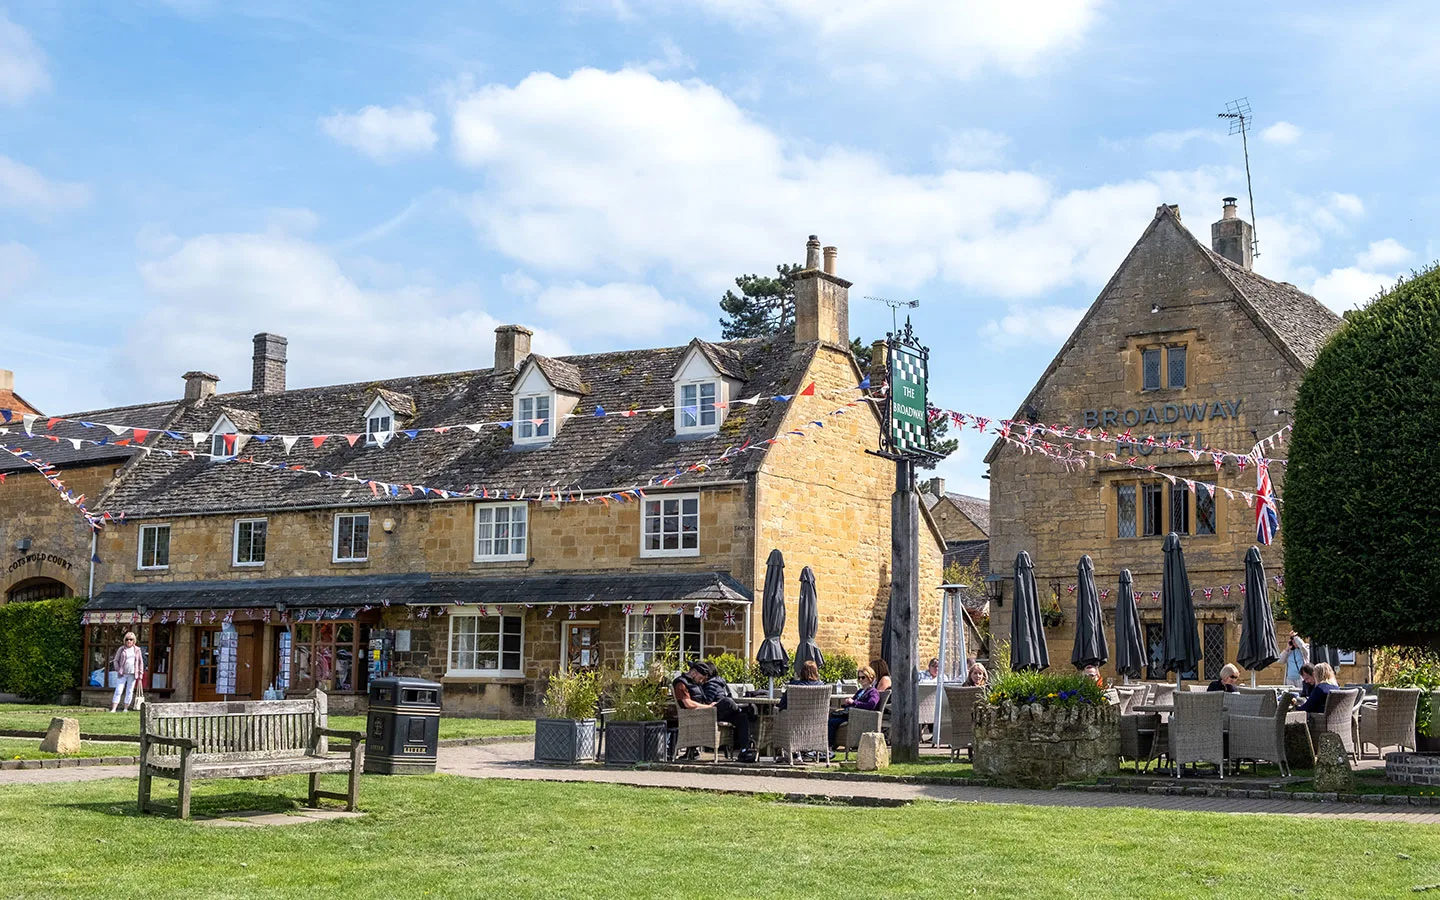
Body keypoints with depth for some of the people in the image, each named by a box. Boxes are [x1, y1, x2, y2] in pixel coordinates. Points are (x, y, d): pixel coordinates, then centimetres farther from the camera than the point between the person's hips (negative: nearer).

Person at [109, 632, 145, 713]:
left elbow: (140, 662, 11)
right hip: (122, 674, -1)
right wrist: (118, 670, -4)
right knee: (118, 691, -6)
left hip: (132, 675, 1)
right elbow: (115, 660, 7)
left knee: (130, 692, 4)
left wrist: (140, 674, 5)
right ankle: (113, 709, -7)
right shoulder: (121, 649, 3)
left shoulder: (137, 650, 6)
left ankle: (126, 708, 11)